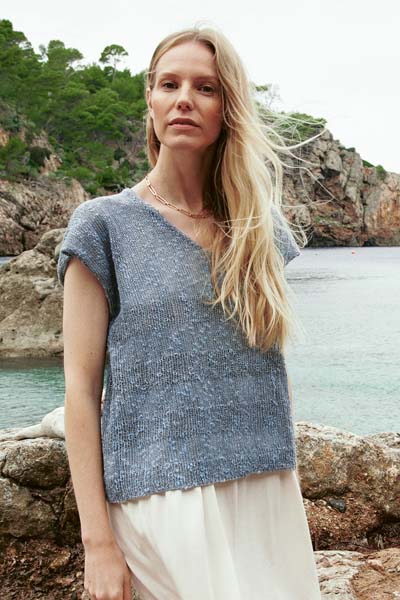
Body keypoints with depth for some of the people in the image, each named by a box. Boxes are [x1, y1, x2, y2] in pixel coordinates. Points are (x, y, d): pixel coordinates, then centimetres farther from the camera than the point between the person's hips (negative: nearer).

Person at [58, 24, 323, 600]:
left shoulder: (260, 227, 9)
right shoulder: (106, 223, -2)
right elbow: (81, 387, -6)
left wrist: (289, 485, 14)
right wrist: (97, 540, -9)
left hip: (268, 493, 4)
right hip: (165, 498, -4)